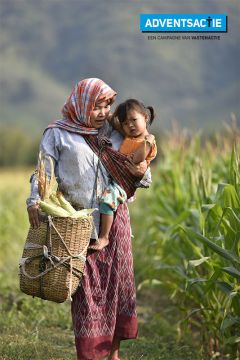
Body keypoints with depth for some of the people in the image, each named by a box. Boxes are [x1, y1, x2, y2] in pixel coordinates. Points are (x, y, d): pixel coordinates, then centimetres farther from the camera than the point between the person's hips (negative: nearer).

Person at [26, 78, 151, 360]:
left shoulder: (114, 132, 12)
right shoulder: (58, 134, 1)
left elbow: (133, 174, 18)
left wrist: (140, 172, -5)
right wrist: (34, 200, -19)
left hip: (113, 218, 4)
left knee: (117, 281, 7)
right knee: (85, 286, -2)